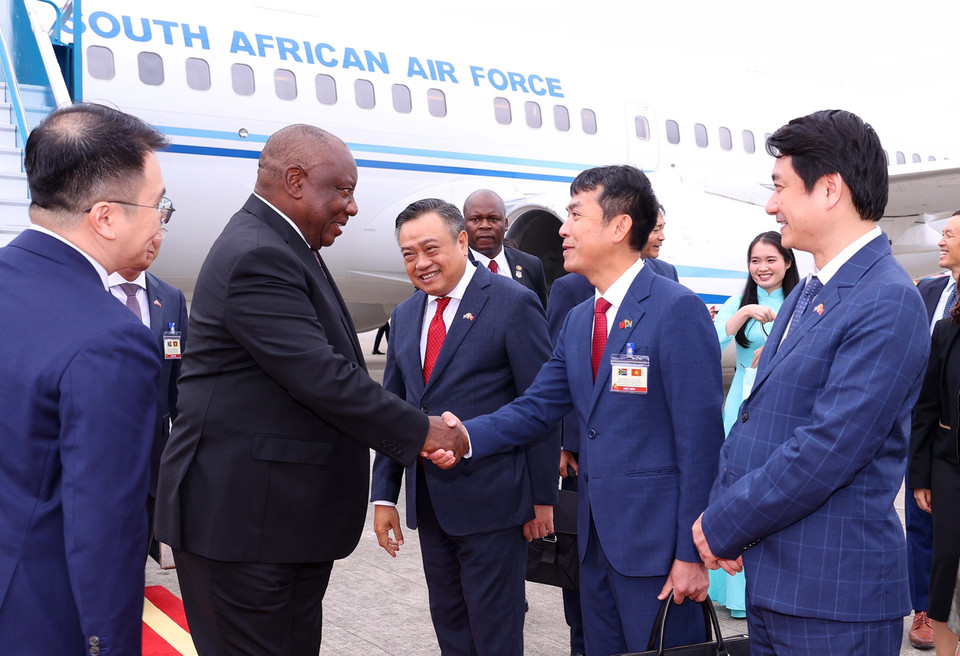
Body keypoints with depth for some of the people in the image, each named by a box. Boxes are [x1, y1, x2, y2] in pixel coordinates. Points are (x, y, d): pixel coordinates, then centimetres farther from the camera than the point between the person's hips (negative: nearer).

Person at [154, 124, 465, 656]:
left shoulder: (278, 248, 13)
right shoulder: (257, 257, -19)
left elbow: (321, 372, 14)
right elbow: (322, 378, -24)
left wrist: (412, 431, 6)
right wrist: (422, 432, -13)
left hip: (290, 516, 10)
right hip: (242, 518, -10)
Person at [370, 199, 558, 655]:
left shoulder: (513, 304, -10)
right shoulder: (405, 316, 11)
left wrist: (543, 497, -9)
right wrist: (384, 495, 9)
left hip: (491, 501, -6)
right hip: (429, 504, 6)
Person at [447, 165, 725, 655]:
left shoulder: (676, 310, -13)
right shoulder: (578, 321, 12)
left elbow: (701, 436, -16)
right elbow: (537, 407, 8)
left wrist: (691, 551, -16)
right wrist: (467, 436, -9)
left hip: (656, 540, -7)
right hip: (596, 538, 8)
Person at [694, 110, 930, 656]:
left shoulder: (889, 301, -18)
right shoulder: (806, 294, 13)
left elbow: (826, 451, -23)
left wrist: (722, 526, -13)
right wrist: (721, 515, -2)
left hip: (834, 592, -8)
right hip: (768, 574, 8)